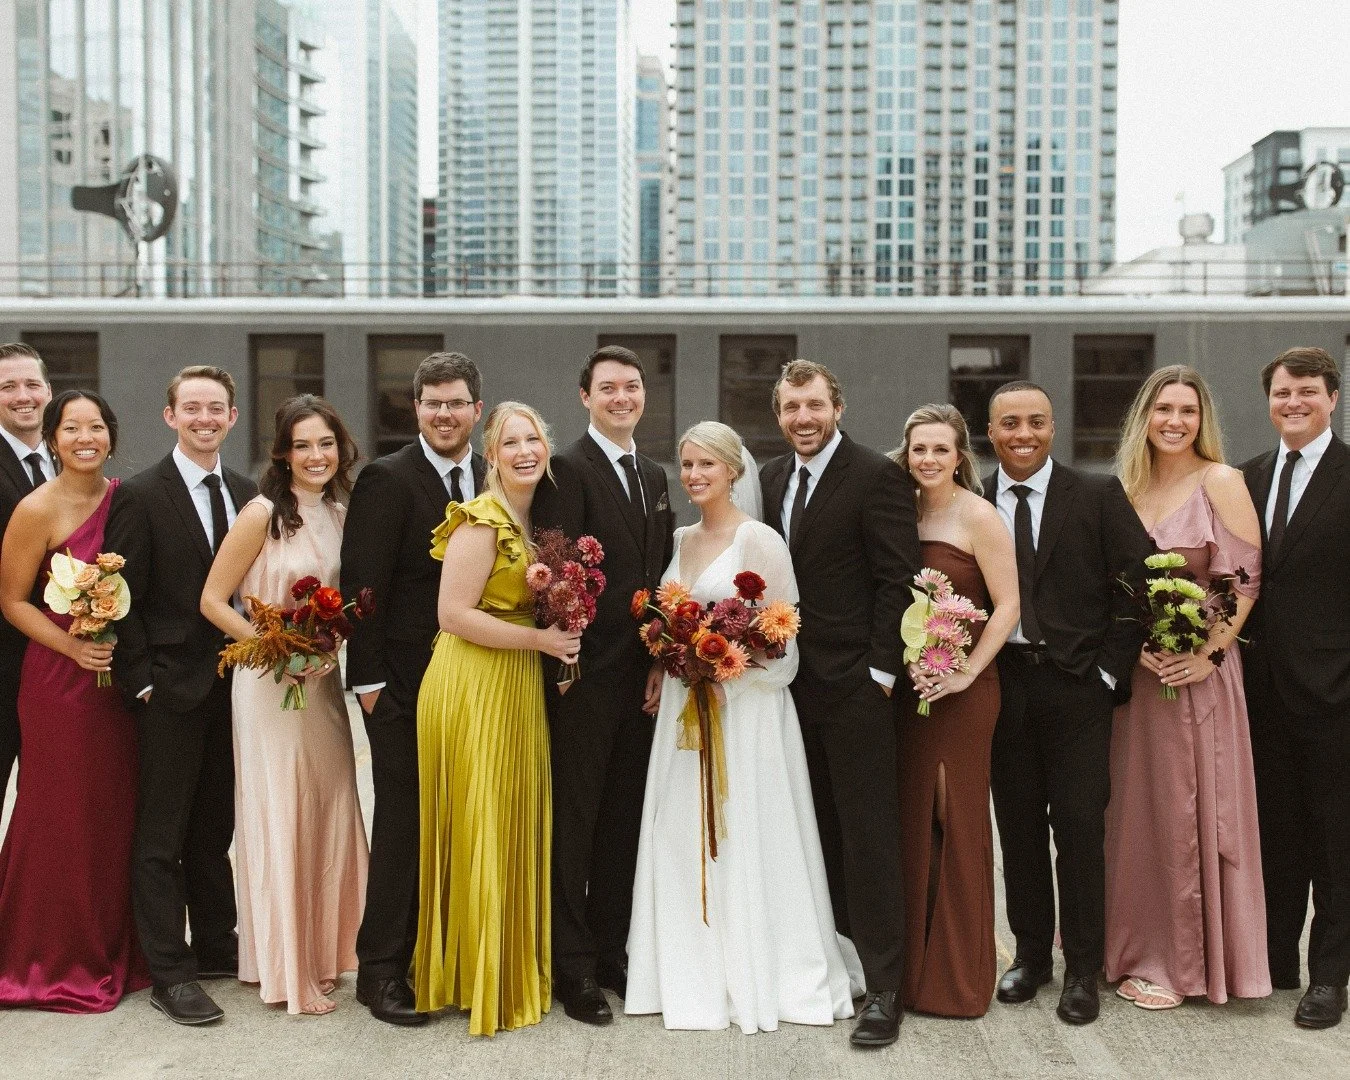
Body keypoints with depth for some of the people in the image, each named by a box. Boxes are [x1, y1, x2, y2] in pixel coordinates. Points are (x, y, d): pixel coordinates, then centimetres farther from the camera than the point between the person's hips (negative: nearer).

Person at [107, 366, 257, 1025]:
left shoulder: (248, 494, 8)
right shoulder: (140, 496, -7)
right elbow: (121, 599, -8)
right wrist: (142, 680, -11)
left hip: (234, 687, 5)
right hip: (169, 689, -5)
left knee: (216, 826, 15)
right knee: (161, 834, 2)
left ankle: (216, 946, 27)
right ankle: (169, 973, 9)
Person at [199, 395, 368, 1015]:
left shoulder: (341, 515, 7)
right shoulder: (263, 514, -11)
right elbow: (213, 601, -11)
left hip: (323, 684, 6)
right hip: (269, 685, -6)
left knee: (328, 816, 10)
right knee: (278, 818, 2)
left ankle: (323, 952, 24)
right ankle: (283, 969, 14)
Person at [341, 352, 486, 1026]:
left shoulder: (494, 478, 9)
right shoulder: (386, 478, -7)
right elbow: (364, 584, -10)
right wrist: (367, 679, -13)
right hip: (404, 683, -5)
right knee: (402, 823, 0)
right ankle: (382, 970, 11)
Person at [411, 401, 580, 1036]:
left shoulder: (533, 518, 13)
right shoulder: (482, 520, -13)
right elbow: (453, 614, -19)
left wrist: (558, 634, 3)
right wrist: (539, 639, -18)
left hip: (518, 686, 8)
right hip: (473, 687, -8)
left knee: (516, 824, 13)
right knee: (479, 829, 0)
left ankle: (516, 967, 26)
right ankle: (475, 976, 13)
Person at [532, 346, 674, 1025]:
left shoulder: (655, 476, 15)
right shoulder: (569, 470, -9)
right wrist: (564, 662, -18)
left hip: (641, 675, 7)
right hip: (586, 675, -7)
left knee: (624, 819, 14)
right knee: (575, 821, 2)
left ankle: (614, 951, 27)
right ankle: (574, 968, 12)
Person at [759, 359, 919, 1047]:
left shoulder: (876, 476, -8)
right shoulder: (771, 479, 13)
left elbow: (898, 578, -11)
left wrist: (881, 670, -14)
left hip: (855, 683, -6)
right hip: (793, 682, 6)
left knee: (868, 834, -2)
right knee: (822, 831, 12)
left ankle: (882, 985, 5)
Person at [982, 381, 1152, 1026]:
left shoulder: (1100, 496, 0)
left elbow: (1136, 584, -2)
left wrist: (1110, 671, -6)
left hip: (1077, 683, -2)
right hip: (1003, 683, 2)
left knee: (1080, 827, 0)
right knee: (1018, 826, 9)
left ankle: (1082, 970, 12)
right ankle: (1031, 953, 24)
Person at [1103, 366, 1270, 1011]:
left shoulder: (1220, 482, -5)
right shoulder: (1127, 487, 9)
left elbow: (1245, 581, -8)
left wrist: (1209, 652, -19)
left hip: (1197, 669, -4)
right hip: (1134, 668, 5)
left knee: (1189, 811, 2)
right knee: (1136, 808, 10)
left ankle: (1186, 962, 14)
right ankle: (1139, 949, 22)